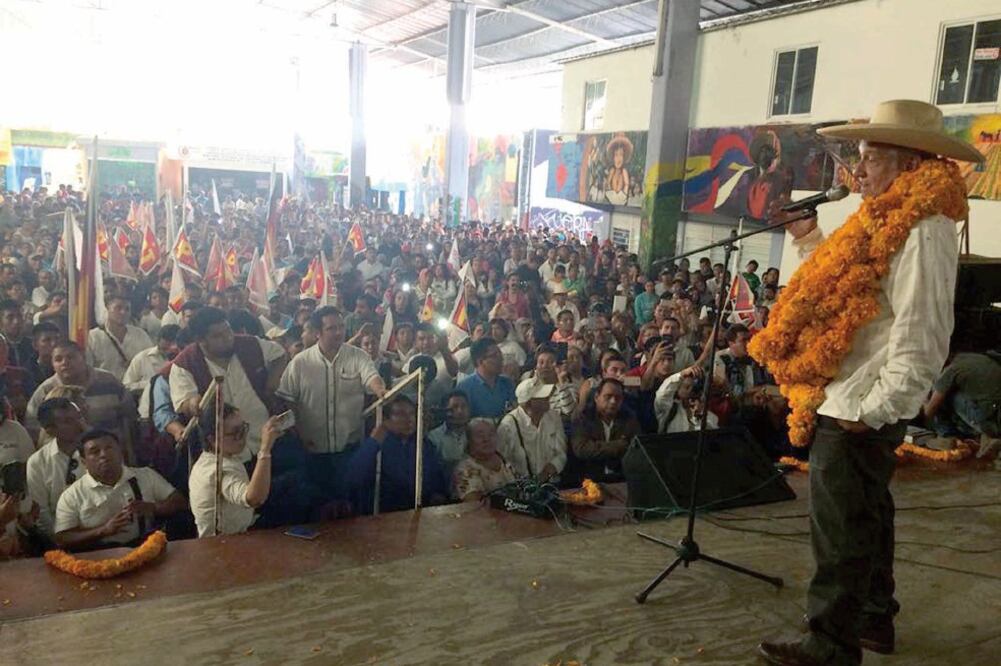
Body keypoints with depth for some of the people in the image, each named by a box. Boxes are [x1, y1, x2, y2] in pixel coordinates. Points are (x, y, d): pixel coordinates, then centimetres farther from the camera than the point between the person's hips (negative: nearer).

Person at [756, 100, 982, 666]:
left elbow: (921, 340, -24)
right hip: (853, 404, 10)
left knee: (841, 530, 0)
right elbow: (849, 286, 22)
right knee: (865, 516, 21)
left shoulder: (924, 232, -19)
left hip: (859, 412, -10)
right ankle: (873, 617, 37)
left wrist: (871, 411, -22)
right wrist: (809, 238, 18)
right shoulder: (889, 222, 13)